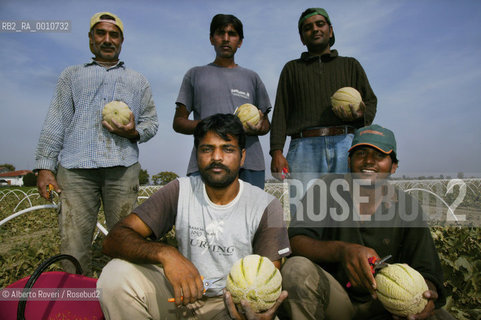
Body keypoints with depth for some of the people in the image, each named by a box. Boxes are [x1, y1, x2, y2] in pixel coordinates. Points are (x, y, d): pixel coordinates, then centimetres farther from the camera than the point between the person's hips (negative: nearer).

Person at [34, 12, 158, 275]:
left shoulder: (137, 81, 24)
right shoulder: (72, 75, 23)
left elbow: (151, 121, 18)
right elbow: (55, 122, 14)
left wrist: (134, 132, -7)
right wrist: (44, 166, 3)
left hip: (122, 167, 0)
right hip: (75, 167, 0)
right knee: (73, 242, -5)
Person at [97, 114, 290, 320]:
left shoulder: (265, 206, -10)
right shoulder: (180, 191, -8)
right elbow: (114, 239, -14)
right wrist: (165, 253, -35)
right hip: (184, 294, 2)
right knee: (118, 274, -21)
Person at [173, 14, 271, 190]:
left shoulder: (252, 77, 23)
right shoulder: (195, 74, 18)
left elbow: (266, 124, 21)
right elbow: (178, 122, 13)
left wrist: (258, 128, -5)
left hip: (250, 162, 2)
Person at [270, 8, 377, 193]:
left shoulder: (350, 65, 26)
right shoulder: (292, 69, 24)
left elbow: (370, 101, 20)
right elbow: (281, 112, 13)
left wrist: (361, 115, -6)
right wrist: (277, 151, -1)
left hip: (347, 144, 1)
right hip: (304, 146, 0)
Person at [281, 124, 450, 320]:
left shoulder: (407, 208, -2)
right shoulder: (327, 188, -6)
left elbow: (426, 271, -3)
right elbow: (296, 241, -17)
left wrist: (428, 292, -28)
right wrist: (340, 250, -36)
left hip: (384, 303, 2)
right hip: (332, 298, -1)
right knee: (297, 268, -29)